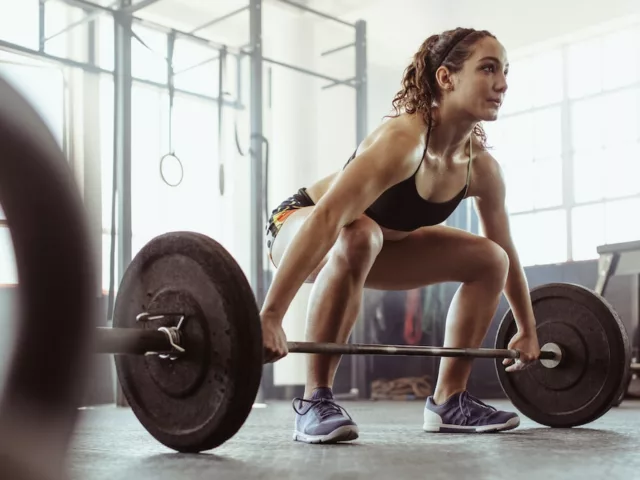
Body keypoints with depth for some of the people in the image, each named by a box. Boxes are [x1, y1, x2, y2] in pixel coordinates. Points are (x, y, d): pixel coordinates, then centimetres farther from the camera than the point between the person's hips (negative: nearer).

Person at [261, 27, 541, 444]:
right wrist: (270, 316, -53)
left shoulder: (482, 168, -13)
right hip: (300, 225, -7)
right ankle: (315, 400, -30)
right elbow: (327, 218, -47)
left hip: (384, 240, 8)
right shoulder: (403, 139, -36)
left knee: (488, 259, -1)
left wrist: (528, 330, 10)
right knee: (357, 238, -41)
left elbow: (507, 252, 3)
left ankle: (449, 399, 6)